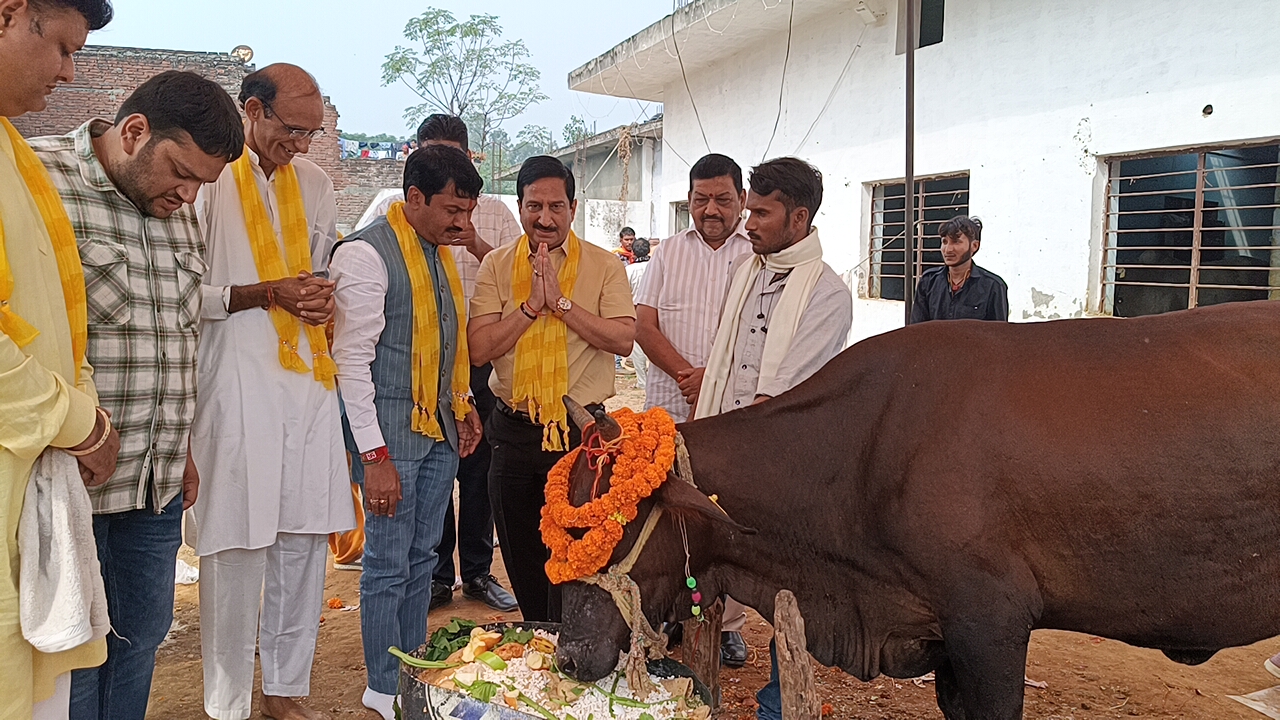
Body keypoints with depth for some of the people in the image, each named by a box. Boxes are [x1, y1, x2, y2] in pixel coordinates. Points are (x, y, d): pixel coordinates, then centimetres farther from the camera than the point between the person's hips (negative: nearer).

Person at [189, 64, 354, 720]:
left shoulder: (314, 184, 16)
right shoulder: (209, 179, -4)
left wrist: (321, 297, 5)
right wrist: (265, 293, -13)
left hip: (308, 379, 6)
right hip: (235, 387, -6)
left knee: (305, 540, 8)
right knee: (236, 548, -2)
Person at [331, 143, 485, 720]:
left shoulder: (440, 251, 12)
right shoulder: (367, 253, -13)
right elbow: (352, 359, -16)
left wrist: (463, 402, 13)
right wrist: (374, 455, -18)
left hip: (441, 429, 8)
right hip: (392, 432, -7)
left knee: (421, 559, 15)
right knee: (388, 566, 2)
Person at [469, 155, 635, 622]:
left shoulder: (604, 265, -1)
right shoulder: (496, 265, 3)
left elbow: (623, 339, -15)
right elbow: (479, 348, -6)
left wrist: (560, 302, -17)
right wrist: (531, 304, -15)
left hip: (580, 430, -3)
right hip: (514, 430, 3)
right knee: (521, 559, 17)